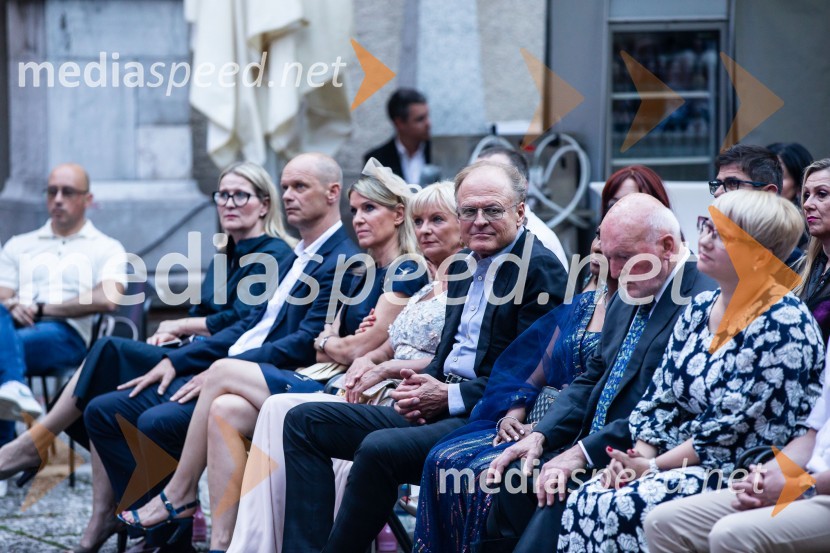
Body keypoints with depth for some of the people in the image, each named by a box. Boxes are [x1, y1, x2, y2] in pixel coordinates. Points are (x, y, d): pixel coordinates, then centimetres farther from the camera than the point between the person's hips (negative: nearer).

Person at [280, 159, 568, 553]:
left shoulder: (541, 269, -9)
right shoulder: (466, 267, 18)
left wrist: (451, 396, -16)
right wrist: (419, 389, 2)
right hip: (440, 405, 10)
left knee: (379, 448, -33)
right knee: (304, 421, 2)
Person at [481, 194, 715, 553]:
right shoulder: (626, 299, 16)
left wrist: (586, 451, -22)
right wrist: (541, 436, 3)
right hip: (590, 446, 9)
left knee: (561, 495, -28)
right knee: (509, 479, -9)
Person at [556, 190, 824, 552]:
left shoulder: (783, 325, -13)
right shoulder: (699, 309, 13)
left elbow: (737, 430, -18)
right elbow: (661, 399, 13)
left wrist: (655, 467, -15)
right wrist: (639, 456, -6)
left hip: (743, 476, -8)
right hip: (682, 462, 8)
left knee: (623, 509, -27)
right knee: (586, 500, -16)